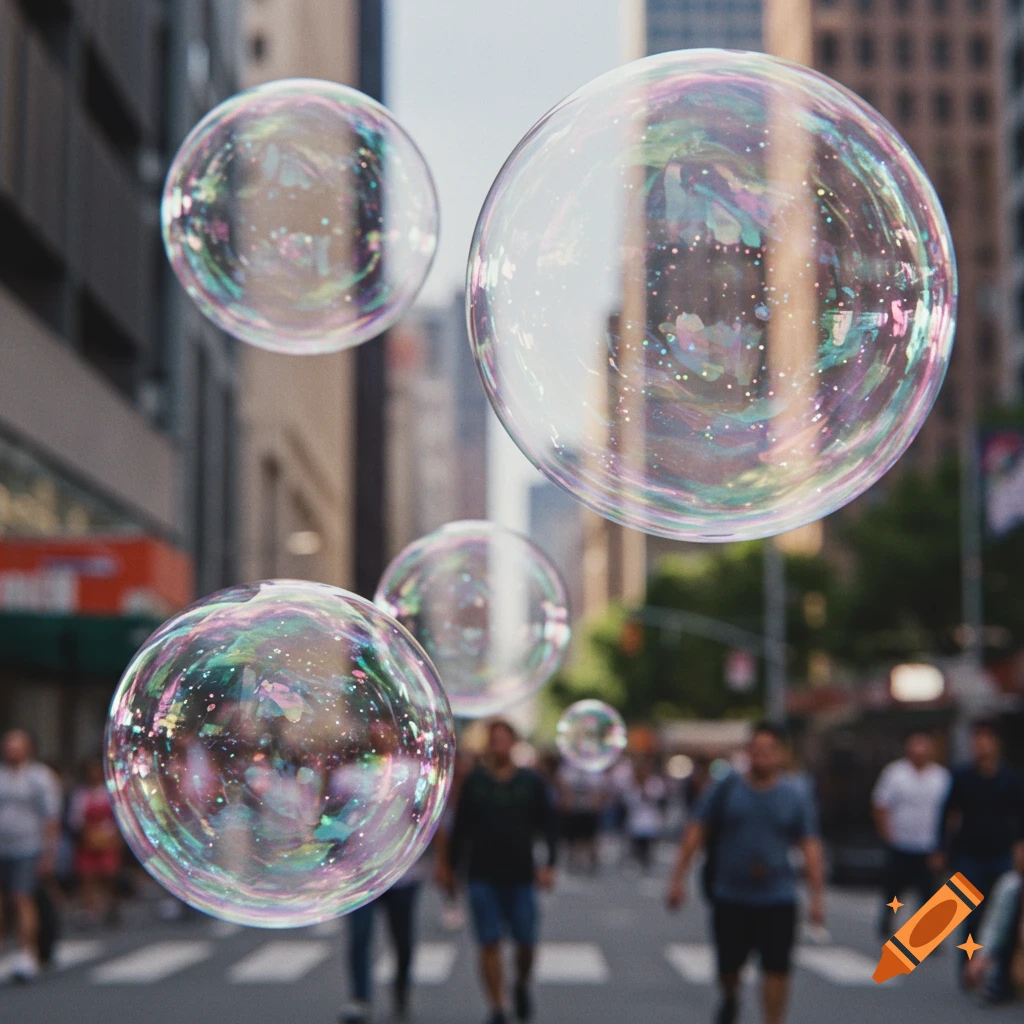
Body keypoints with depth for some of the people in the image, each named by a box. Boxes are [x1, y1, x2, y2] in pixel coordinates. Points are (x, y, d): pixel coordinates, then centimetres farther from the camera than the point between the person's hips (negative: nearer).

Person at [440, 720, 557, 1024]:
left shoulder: (531, 782, 4)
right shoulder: (475, 781, 4)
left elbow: (548, 825, 5)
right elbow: (460, 827, 8)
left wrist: (549, 864, -6)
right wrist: (452, 868, 9)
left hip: (520, 875, 0)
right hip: (483, 876, 0)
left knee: (526, 942, 2)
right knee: (489, 944, -4)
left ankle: (522, 985, 33)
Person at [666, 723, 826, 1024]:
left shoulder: (796, 795, 0)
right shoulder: (727, 788, -1)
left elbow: (810, 846, 0)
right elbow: (696, 832, 1)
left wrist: (817, 895, -6)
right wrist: (678, 878, -3)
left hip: (778, 900, 0)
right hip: (730, 897, 1)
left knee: (776, 969, -4)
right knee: (728, 965, 8)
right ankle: (730, 998, 42)